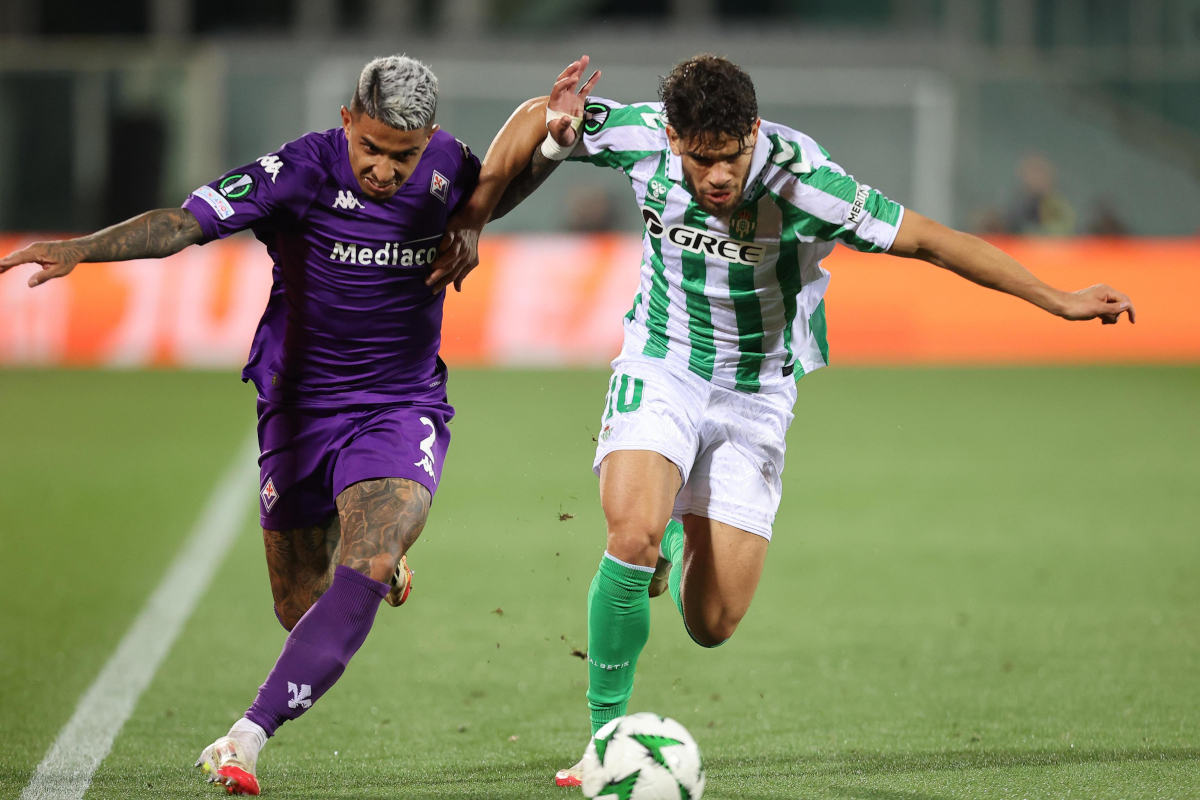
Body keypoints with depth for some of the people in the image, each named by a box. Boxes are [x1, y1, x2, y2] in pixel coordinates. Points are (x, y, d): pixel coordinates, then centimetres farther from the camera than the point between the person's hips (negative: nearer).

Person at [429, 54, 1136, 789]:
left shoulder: (803, 183, -27)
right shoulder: (639, 137, -21)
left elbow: (929, 240, -19)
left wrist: (1057, 302, -17)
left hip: (756, 396, 0)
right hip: (661, 369, 0)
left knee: (712, 626, -3)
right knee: (632, 536, -27)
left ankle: (681, 534, 34)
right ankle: (607, 734, -9)